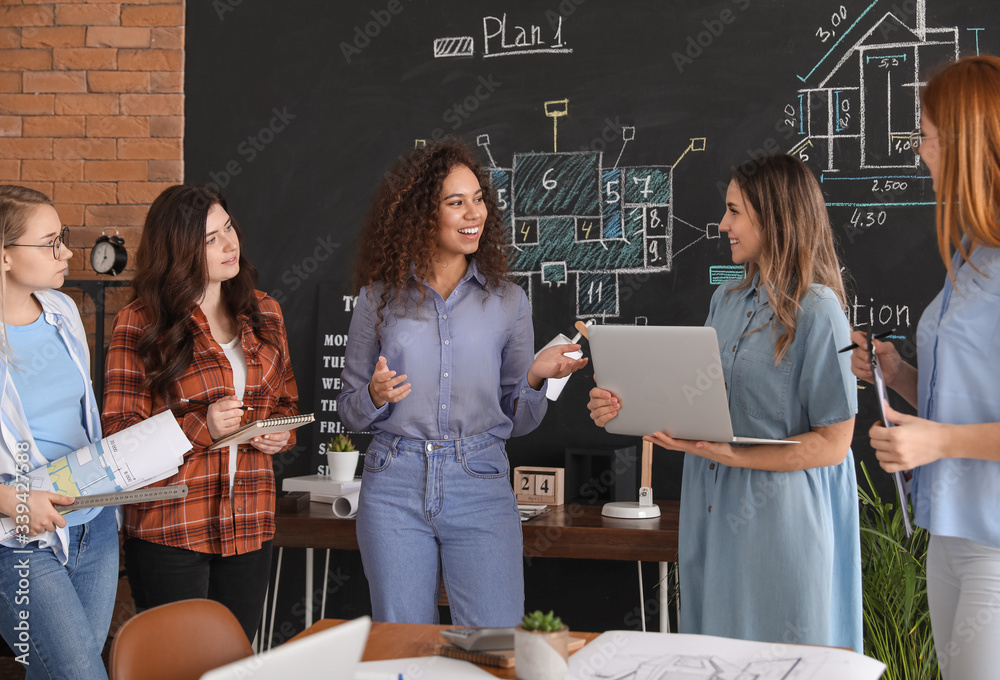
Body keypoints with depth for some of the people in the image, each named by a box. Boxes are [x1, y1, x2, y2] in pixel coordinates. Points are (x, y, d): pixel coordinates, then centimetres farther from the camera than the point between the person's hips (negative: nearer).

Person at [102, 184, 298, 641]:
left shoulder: (263, 313, 10)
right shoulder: (140, 324, -5)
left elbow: (286, 402, 22)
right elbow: (120, 431, -6)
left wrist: (283, 432, -1)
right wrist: (200, 426, -20)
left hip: (249, 526, 4)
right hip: (169, 529, -4)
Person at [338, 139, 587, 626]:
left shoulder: (506, 301, 6)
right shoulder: (379, 299, 4)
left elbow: (517, 422, 8)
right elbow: (348, 410, 10)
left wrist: (536, 377, -11)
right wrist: (375, 396, -11)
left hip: (480, 487, 0)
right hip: (395, 488, 0)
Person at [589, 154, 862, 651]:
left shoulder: (817, 313, -12)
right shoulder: (726, 300, 11)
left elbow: (833, 443, -14)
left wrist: (729, 455, -21)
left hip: (780, 521, -7)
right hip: (712, 514, 7)